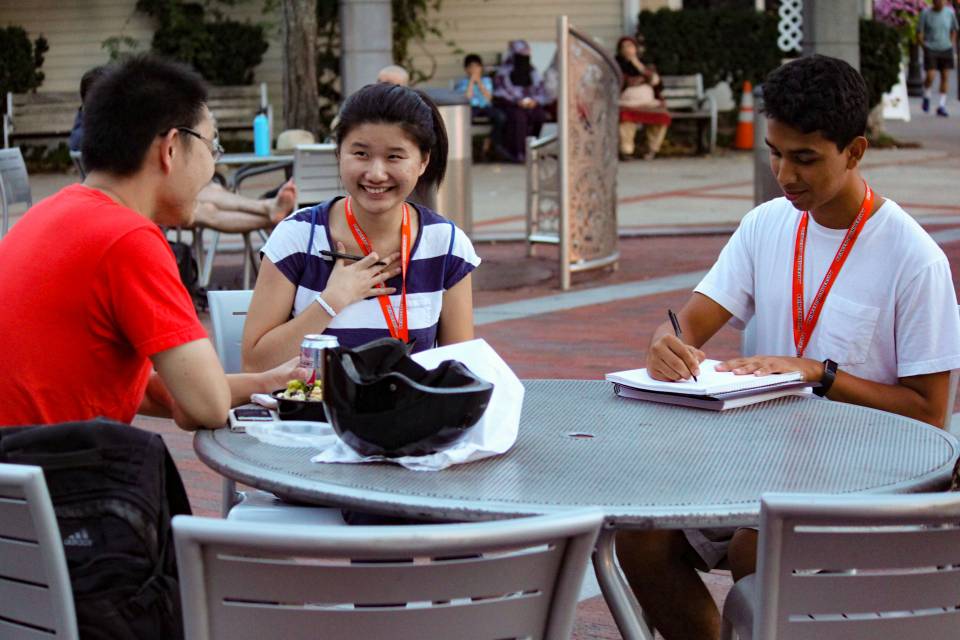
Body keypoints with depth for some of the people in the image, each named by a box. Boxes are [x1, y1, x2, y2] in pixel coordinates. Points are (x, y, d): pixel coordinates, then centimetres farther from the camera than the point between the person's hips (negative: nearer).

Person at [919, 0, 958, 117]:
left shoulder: (950, 13, 1)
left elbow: (953, 30, 16)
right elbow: (919, 33, -1)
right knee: (930, 76, -12)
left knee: (945, 76, 1)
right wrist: (924, 47, -6)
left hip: (946, 50, 3)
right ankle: (926, 97, 17)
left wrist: (952, 45, 7)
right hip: (930, 50, -3)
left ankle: (942, 106, 7)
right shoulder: (925, 13, -6)